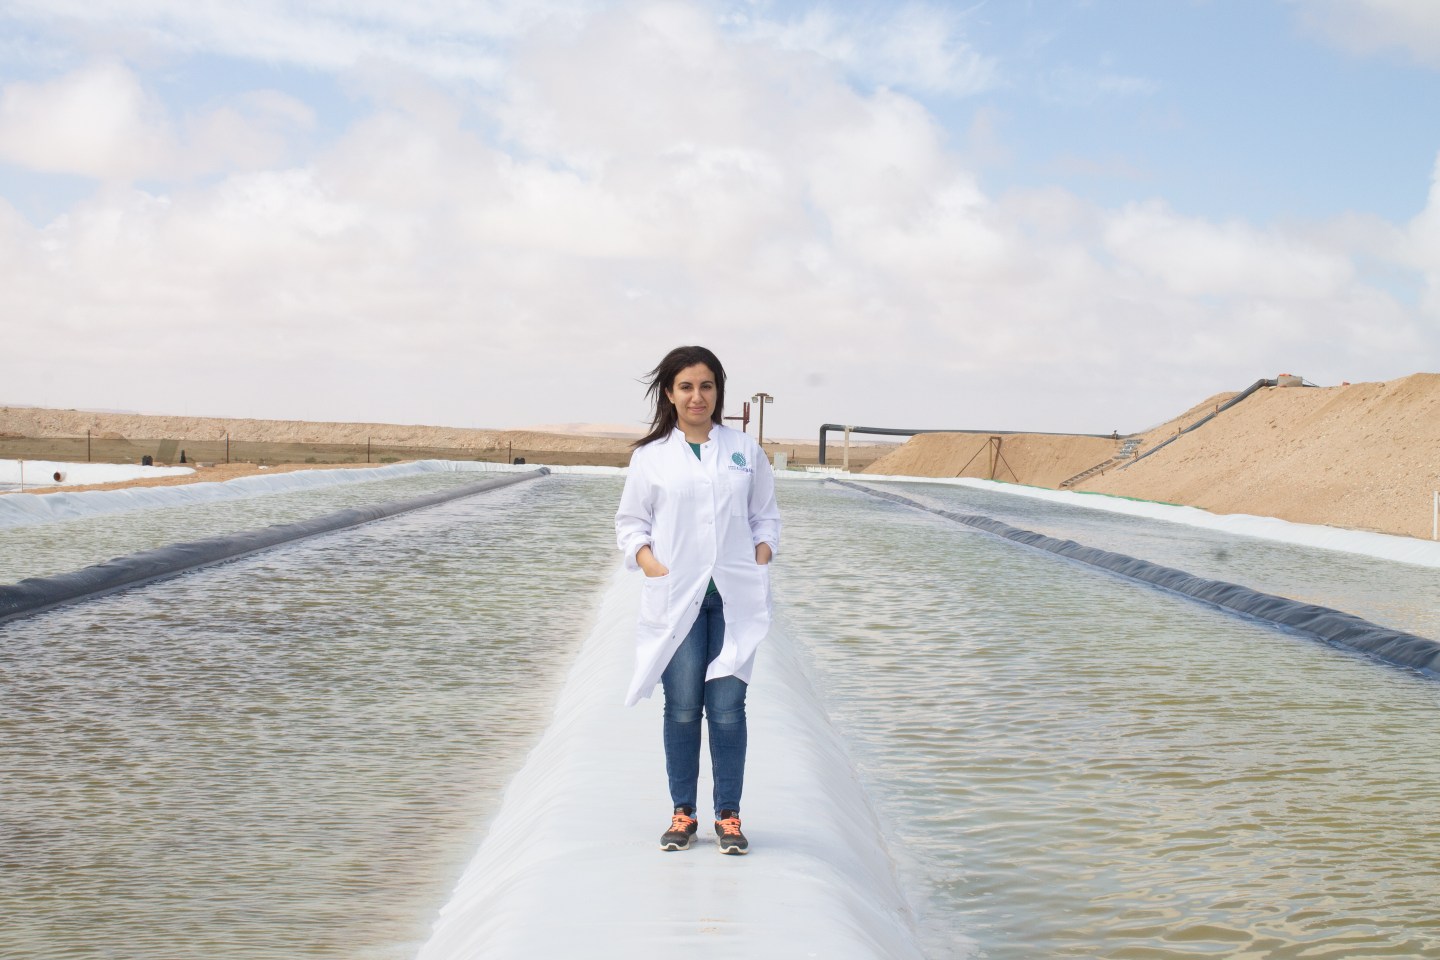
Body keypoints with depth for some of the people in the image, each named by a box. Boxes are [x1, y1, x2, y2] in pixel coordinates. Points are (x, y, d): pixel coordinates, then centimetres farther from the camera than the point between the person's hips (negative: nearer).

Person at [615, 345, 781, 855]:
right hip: (676, 597, -1)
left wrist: (761, 557, -1)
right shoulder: (650, 456, 6)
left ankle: (728, 816, 7)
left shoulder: (745, 450, 11)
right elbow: (630, 523, 9)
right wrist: (650, 564, -7)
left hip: (734, 597, 1)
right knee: (682, 707, 0)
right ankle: (682, 813, 12)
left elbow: (766, 515, 16)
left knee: (727, 706, -2)